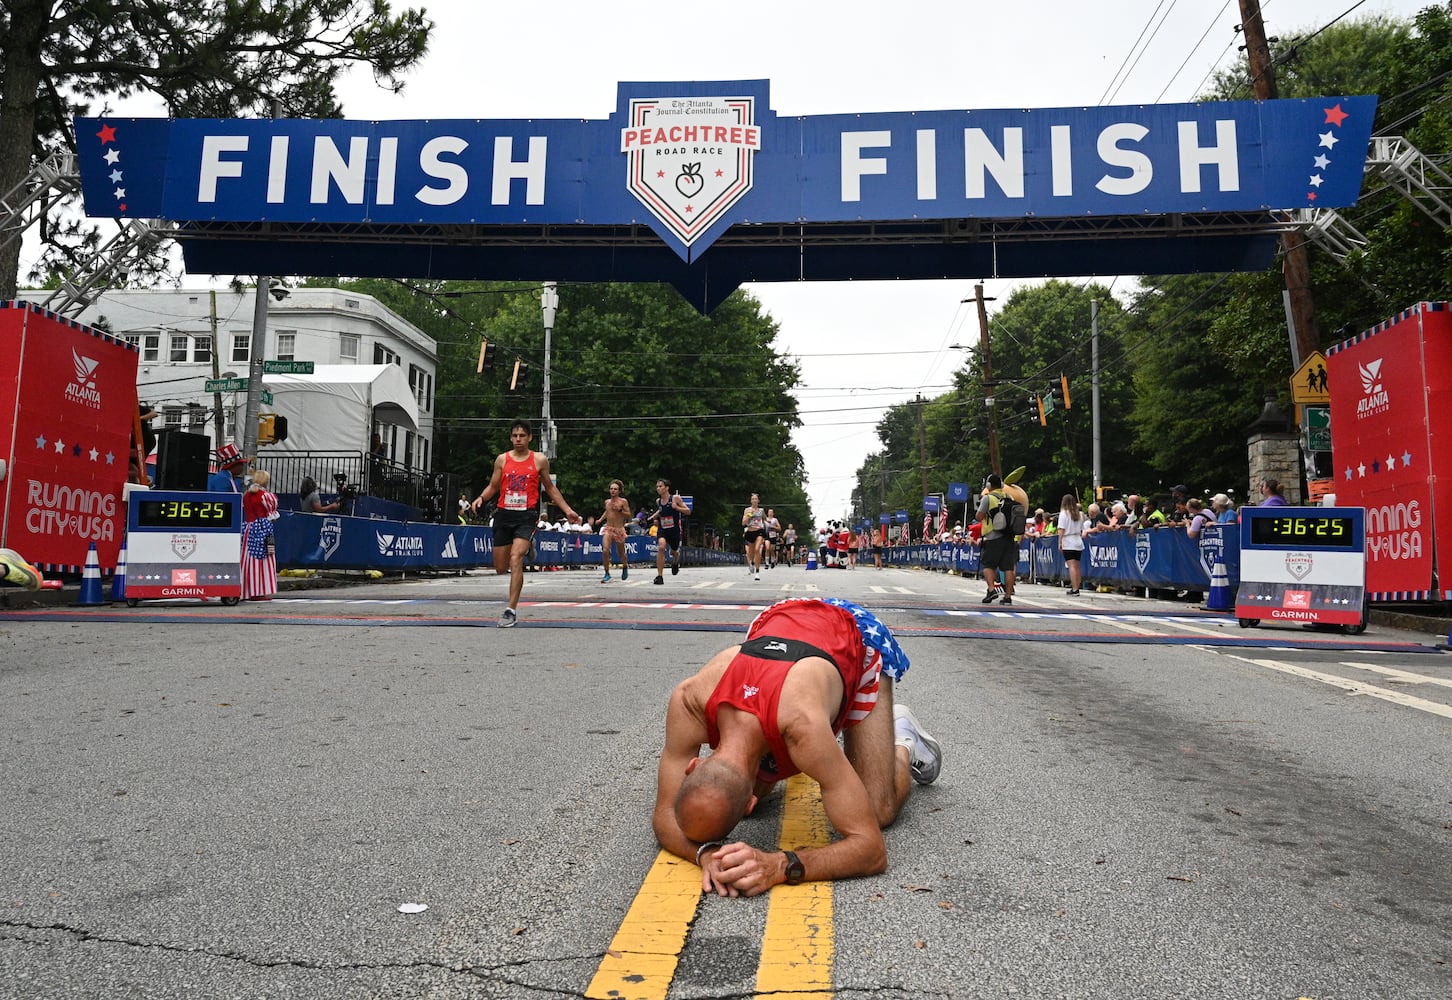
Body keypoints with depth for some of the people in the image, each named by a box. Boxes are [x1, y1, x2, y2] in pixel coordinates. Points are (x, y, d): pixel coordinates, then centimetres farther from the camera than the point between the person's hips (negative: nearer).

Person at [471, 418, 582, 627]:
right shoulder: (502, 459, 8)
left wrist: (567, 510, 9)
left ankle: (512, 611, -19)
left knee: (516, 559, -22)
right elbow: (493, 486, 13)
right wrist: (481, 498, -8)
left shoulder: (539, 460, 4)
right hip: (504, 515, 3)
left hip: (526, 516, -3)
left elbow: (550, 488, 14)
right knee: (501, 568, 7)